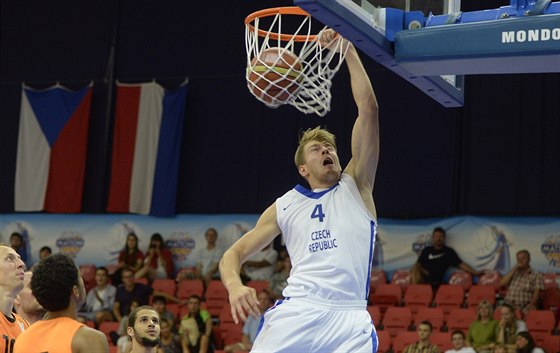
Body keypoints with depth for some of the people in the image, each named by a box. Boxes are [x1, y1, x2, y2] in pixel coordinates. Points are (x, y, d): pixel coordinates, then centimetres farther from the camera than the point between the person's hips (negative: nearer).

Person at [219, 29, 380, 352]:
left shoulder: (356, 186, 14)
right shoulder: (285, 207, 18)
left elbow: (369, 110, 5)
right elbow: (234, 254, 17)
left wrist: (348, 49, 4)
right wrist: (234, 286, -7)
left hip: (349, 318, 0)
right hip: (297, 312, 1)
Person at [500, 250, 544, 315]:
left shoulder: (536, 276, 7)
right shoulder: (513, 273, 21)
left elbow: (536, 294, -2)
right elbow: (502, 284, 7)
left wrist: (531, 305, -20)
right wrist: (513, 270, 5)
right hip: (508, 307, 3)